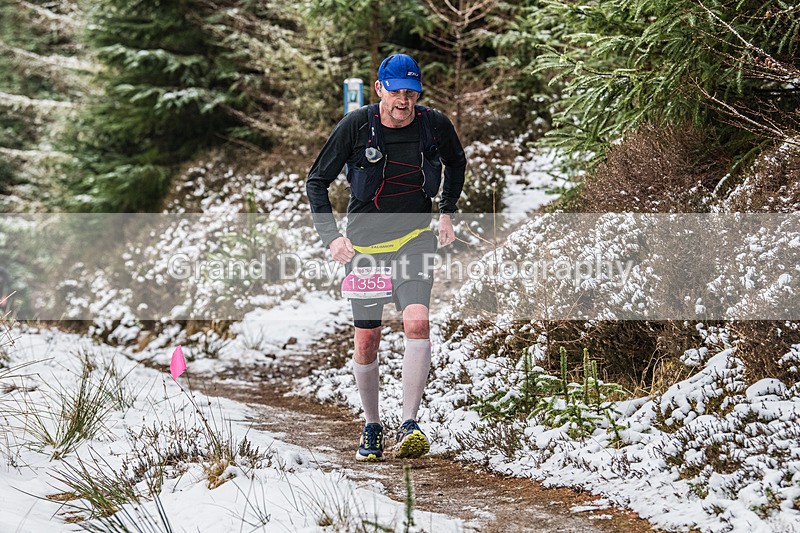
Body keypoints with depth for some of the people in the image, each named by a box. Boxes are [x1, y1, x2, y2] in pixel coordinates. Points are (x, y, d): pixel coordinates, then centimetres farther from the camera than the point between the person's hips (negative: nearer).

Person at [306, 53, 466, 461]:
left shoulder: (435, 126, -5)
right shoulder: (355, 126, -10)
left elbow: (456, 163, 18)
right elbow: (317, 181, -2)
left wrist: (447, 212, 11)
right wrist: (331, 236, -12)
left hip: (414, 239, 0)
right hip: (364, 242, 0)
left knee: (417, 323, -22)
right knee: (366, 342, 5)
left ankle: (409, 427, -21)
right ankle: (372, 427, 24)